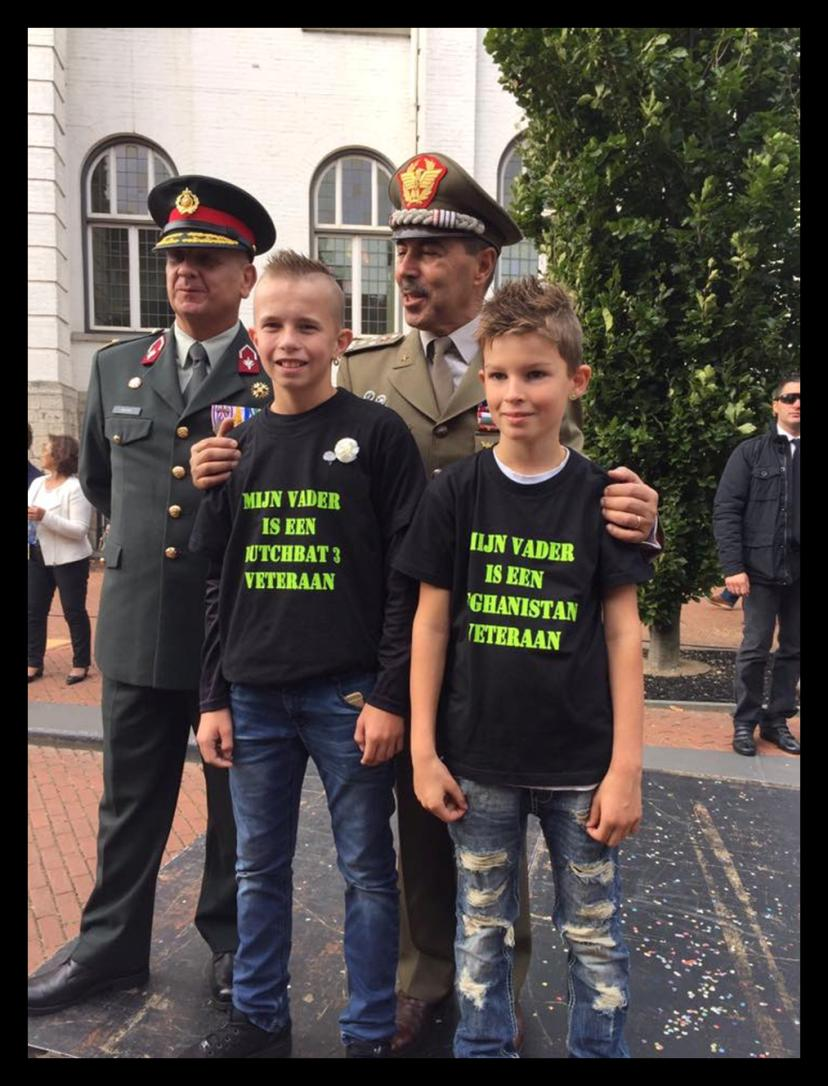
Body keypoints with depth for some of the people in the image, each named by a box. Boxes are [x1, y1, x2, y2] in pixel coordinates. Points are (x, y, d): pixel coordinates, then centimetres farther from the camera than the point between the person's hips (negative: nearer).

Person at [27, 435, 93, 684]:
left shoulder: (76, 487, -12)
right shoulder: (37, 483, 10)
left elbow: (80, 530, -18)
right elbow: (32, 517, 11)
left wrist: (45, 517, -25)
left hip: (68, 559, -7)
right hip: (38, 556, 7)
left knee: (73, 611, 2)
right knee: (34, 610, 9)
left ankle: (81, 664, 13)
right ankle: (34, 663, 19)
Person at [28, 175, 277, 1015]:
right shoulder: (116, 368, 9)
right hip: (138, 626, 4)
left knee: (238, 804, 13)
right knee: (130, 802, 16)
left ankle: (232, 946, 32)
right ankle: (111, 948, 34)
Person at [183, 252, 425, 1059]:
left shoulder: (378, 434, -5)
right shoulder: (240, 444, 8)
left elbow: (407, 575, -8)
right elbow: (219, 582, 9)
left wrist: (389, 694, -11)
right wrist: (213, 696, 7)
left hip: (348, 693, -4)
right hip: (254, 695, 5)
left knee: (366, 870, 10)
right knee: (259, 868, 17)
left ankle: (369, 1033, 28)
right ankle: (258, 1017, 36)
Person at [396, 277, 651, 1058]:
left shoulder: (600, 495, -5)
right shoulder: (455, 493, -4)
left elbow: (622, 632, -3)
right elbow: (430, 622, -1)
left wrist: (626, 766, -5)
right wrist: (424, 750, -3)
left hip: (580, 762, 0)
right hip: (477, 760, 1)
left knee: (594, 936, 16)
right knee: (482, 928, 18)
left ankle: (601, 1048, 38)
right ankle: (481, 1046, 39)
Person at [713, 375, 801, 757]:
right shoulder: (751, 452, 2)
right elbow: (726, 511, -3)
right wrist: (733, 566, -11)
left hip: (797, 571, 3)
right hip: (763, 568, -3)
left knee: (793, 649, 9)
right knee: (755, 648, 2)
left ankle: (777, 720, 22)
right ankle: (745, 722, 16)